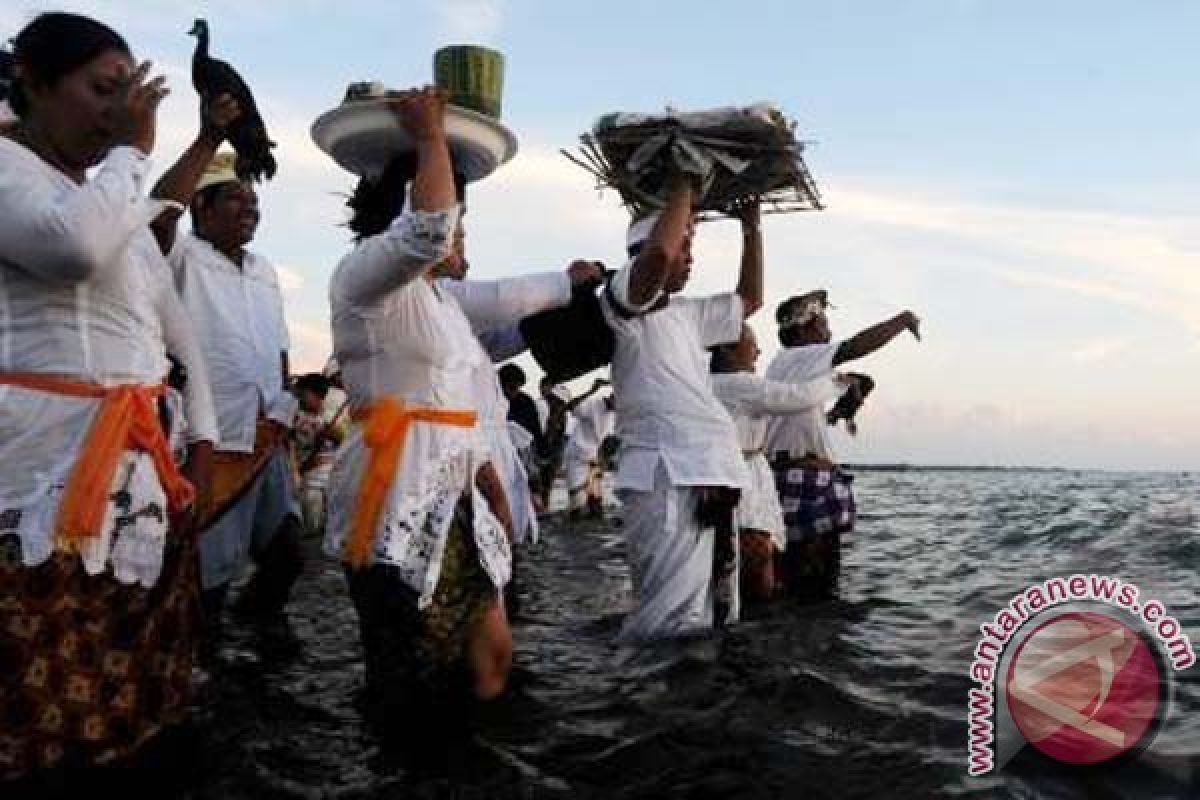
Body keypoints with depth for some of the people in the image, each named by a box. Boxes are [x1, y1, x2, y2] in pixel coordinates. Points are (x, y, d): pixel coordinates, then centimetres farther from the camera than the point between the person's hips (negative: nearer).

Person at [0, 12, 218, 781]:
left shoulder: (117, 197, 22)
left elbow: (178, 328, 23)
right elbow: (76, 246, -25)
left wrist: (204, 432, 16)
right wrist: (132, 150, -9)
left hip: (139, 457, 8)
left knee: (133, 656, 10)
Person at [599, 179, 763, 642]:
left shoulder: (688, 314, 24)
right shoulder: (623, 300, 0)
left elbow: (750, 298, 36)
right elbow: (660, 253, -20)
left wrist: (751, 228, 30)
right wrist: (682, 186, -5)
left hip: (713, 474, 9)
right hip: (666, 474, -9)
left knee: (713, 617, 13)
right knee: (672, 624, -18)